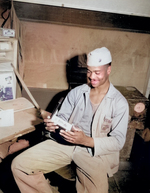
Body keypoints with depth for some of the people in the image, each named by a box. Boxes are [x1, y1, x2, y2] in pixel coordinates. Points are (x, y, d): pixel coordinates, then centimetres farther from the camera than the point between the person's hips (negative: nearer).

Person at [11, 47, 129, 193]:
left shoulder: (119, 103, -3)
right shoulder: (76, 92, 7)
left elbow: (118, 141, -7)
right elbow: (62, 117, 10)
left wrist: (86, 140, -23)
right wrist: (53, 125, -15)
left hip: (96, 152, -2)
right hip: (65, 143, 3)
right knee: (19, 164, -9)